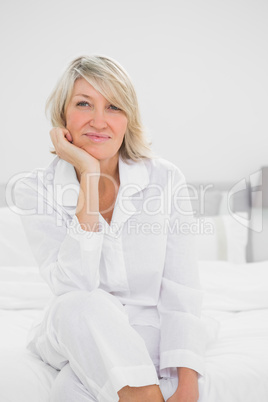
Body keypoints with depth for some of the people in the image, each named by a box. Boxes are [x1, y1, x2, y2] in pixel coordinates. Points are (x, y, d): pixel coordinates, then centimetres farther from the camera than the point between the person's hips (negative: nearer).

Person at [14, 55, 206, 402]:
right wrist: (89, 177, -22)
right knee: (86, 308, -34)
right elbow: (75, 288, -22)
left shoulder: (166, 179, -6)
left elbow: (180, 295, -9)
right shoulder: (36, 189, -7)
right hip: (70, 333, 2)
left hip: (146, 334, -1)